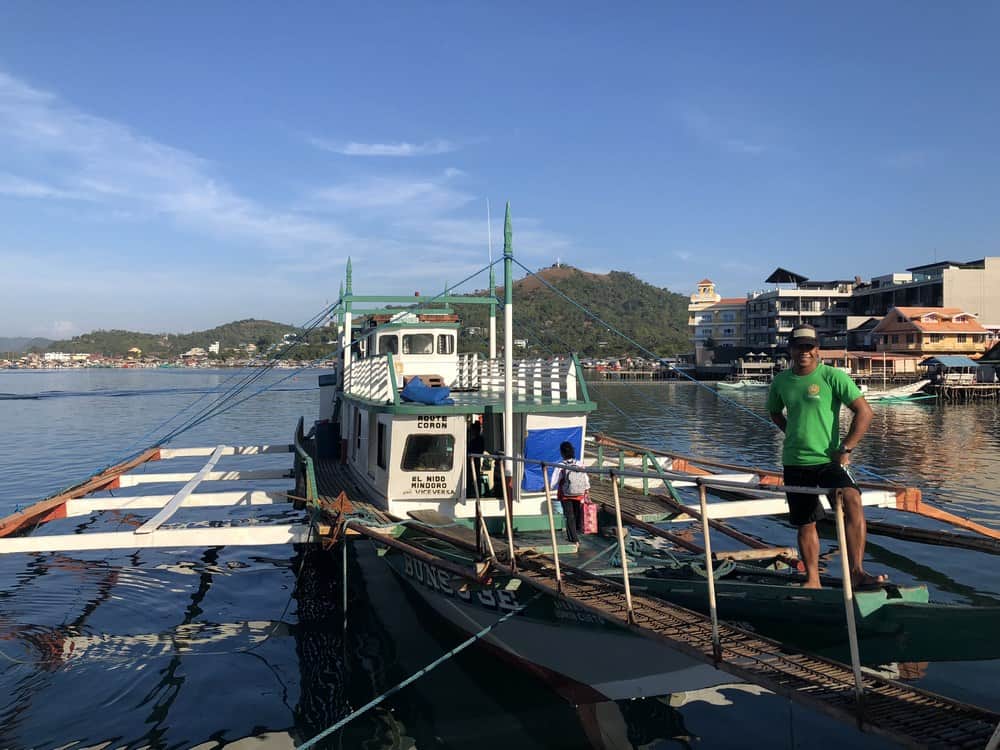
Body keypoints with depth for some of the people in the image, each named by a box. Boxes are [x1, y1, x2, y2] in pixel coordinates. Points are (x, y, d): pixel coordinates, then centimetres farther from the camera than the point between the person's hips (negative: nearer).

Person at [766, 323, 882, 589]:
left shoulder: (833, 376, -7)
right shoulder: (781, 380, 6)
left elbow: (864, 412, -10)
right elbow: (774, 413, 25)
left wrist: (845, 449, -14)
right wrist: (795, 434, 11)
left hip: (829, 460, -4)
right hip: (794, 463, 4)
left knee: (853, 502, -29)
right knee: (805, 524, 11)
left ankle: (857, 572, -27)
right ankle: (812, 580, 24)